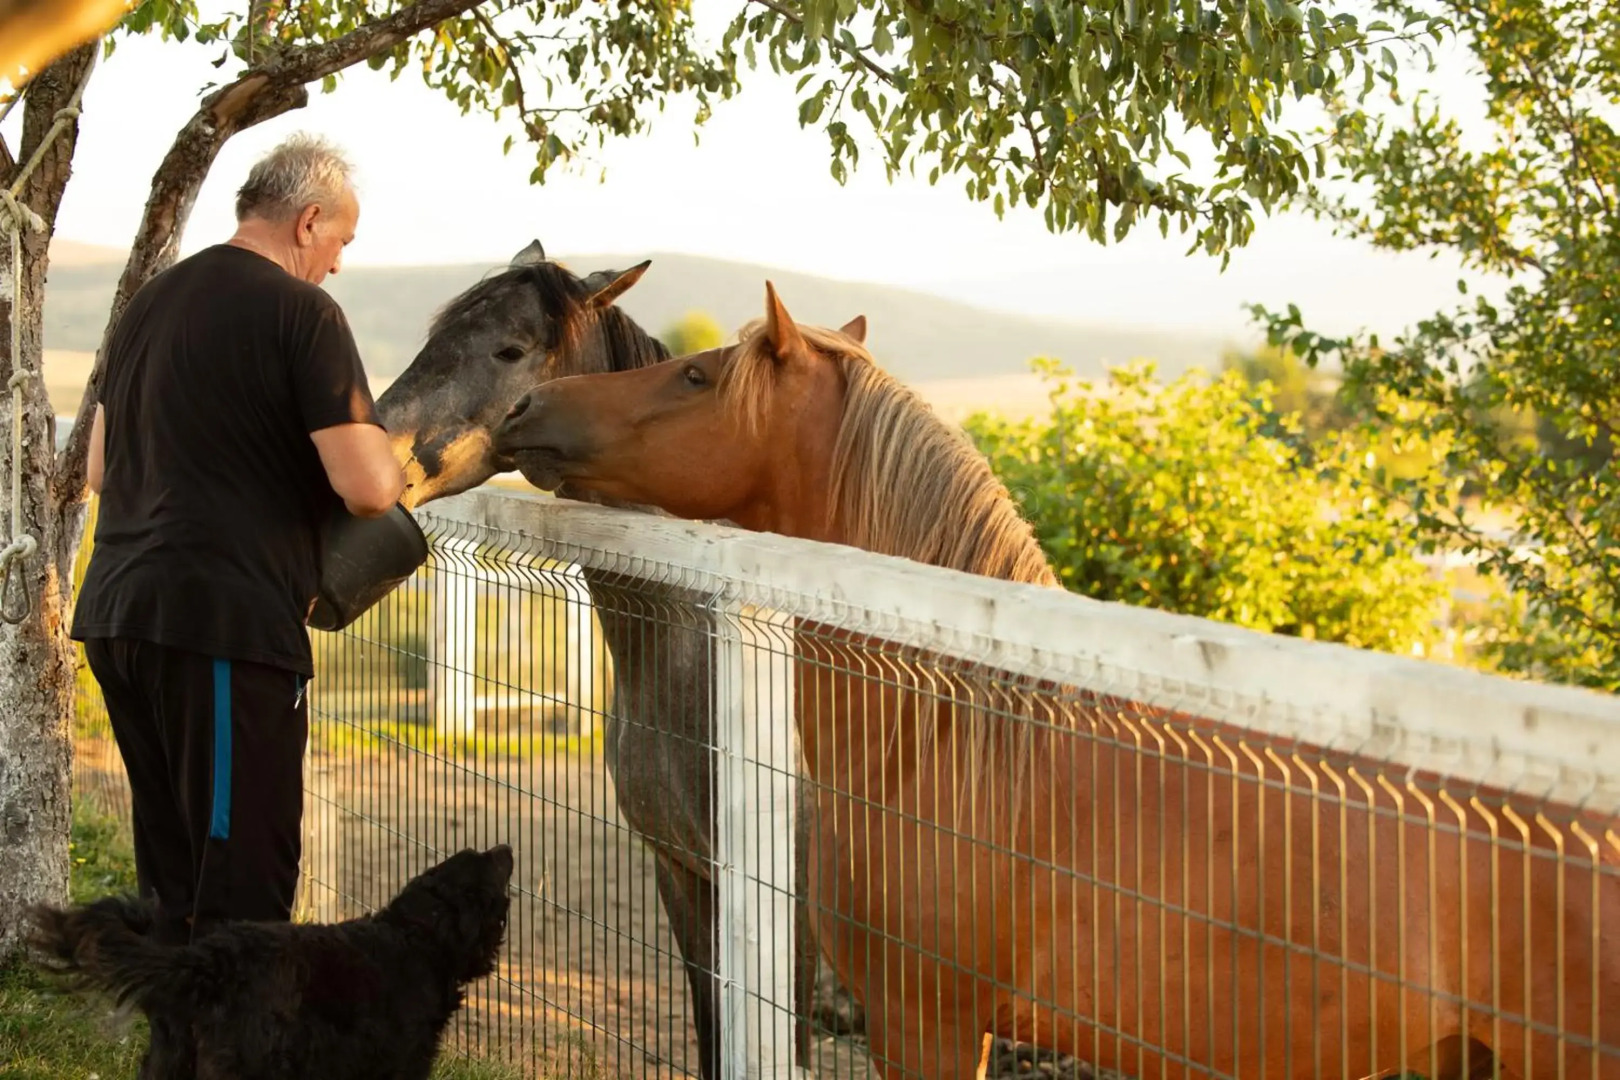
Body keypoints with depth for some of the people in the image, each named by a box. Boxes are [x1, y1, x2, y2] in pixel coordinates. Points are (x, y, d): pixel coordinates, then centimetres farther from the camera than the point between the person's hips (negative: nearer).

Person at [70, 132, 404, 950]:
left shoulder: (152, 300, 16)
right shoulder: (302, 312, -8)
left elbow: (101, 468, 24)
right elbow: (366, 487, -15)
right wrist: (396, 464, 6)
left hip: (116, 611, 8)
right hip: (225, 623, -8)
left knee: (172, 874, 17)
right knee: (245, 878, -4)